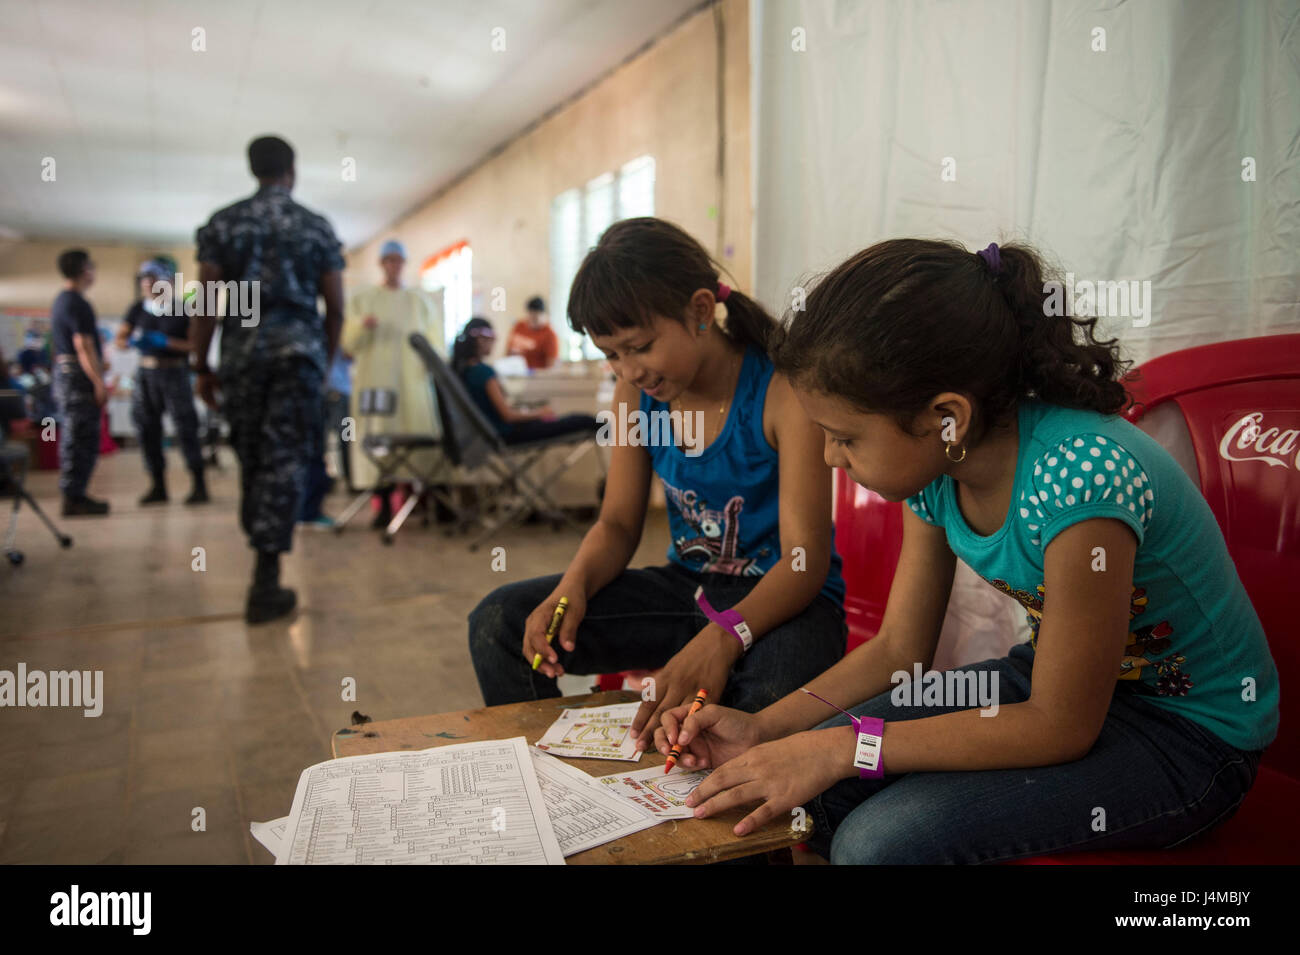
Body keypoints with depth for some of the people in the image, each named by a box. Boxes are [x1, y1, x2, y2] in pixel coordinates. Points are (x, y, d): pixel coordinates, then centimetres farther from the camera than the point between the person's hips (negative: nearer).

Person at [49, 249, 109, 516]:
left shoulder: (60, 301, 18)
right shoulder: (77, 304, -14)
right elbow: (83, 347, -20)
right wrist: (99, 383, -21)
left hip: (63, 373, 10)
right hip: (79, 376, -10)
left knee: (73, 438, 14)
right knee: (82, 439, -8)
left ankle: (73, 494, 20)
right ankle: (74, 498, -5)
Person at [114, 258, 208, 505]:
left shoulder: (182, 310, -4)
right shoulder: (138, 309, 7)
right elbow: (119, 339, 7)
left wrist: (166, 342, -19)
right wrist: (133, 342, -14)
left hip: (175, 373, -4)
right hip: (146, 373, 4)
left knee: (185, 427, -8)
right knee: (147, 429, 5)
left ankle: (199, 485, -3)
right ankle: (158, 486, 14)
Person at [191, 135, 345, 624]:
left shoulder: (223, 223, 7)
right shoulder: (317, 226, 7)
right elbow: (335, 309, 5)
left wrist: (202, 368, 8)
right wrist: (326, 358, 18)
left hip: (242, 351, 1)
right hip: (298, 350, -1)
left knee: (251, 458, 14)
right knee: (285, 460, -3)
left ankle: (262, 553, 25)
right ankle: (265, 582, -6)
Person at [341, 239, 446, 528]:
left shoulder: (422, 300, 16)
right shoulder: (362, 300, 14)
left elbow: (436, 341, 12)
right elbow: (349, 345, 9)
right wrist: (362, 327, -11)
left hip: (413, 377, 1)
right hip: (376, 379, 0)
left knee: (420, 433, -8)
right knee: (379, 434, -7)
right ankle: (384, 505, -3)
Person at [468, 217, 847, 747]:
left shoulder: (783, 388, -18)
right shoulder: (635, 392, 1)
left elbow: (805, 559, -22)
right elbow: (617, 524, 6)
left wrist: (722, 638, -38)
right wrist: (574, 584, -16)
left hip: (782, 597, -5)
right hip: (685, 584, 6)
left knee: (769, 698, -40)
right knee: (500, 622, -6)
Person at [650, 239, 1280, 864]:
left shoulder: (1078, 475, -34)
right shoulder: (937, 462, -10)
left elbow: (1061, 727, -24)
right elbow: (898, 649, 0)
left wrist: (846, 747, -25)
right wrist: (761, 729, -10)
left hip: (1190, 733, -6)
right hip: (1053, 679, 6)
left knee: (879, 840, -25)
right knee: (801, 791, -7)